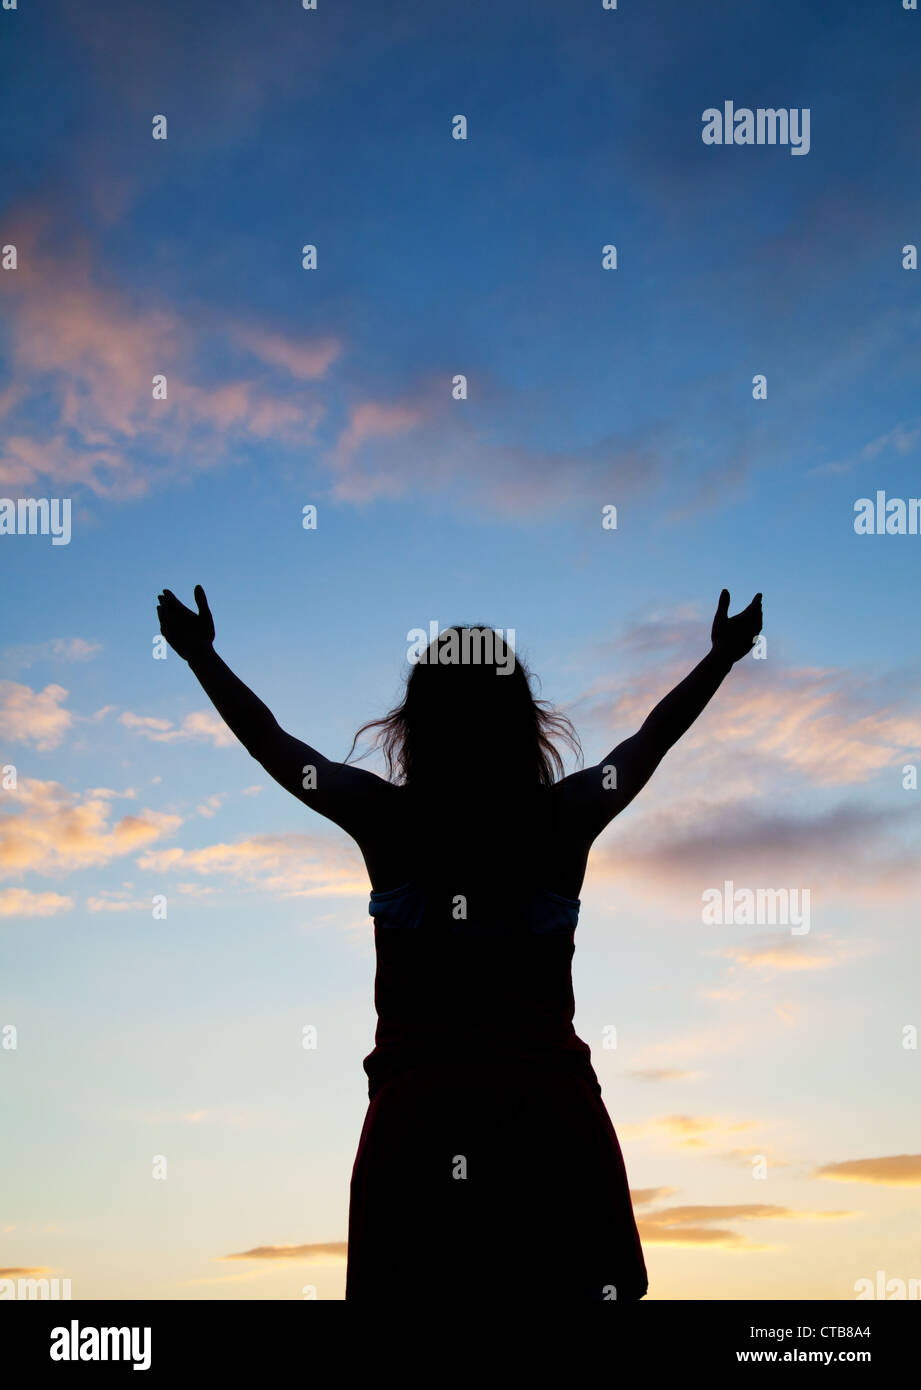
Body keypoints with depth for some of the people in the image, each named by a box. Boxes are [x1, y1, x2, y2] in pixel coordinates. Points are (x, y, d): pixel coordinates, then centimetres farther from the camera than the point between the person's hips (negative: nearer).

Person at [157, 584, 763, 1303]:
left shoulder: (384, 817, -2)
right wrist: (724, 654, 31)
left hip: (415, 1108, 0)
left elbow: (269, 740, 10)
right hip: (553, 1106, 1)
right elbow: (654, 737, 16)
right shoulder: (567, 817, 0)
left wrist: (200, 652, 25)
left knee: (421, 1283, 6)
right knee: (571, 1284, 7)